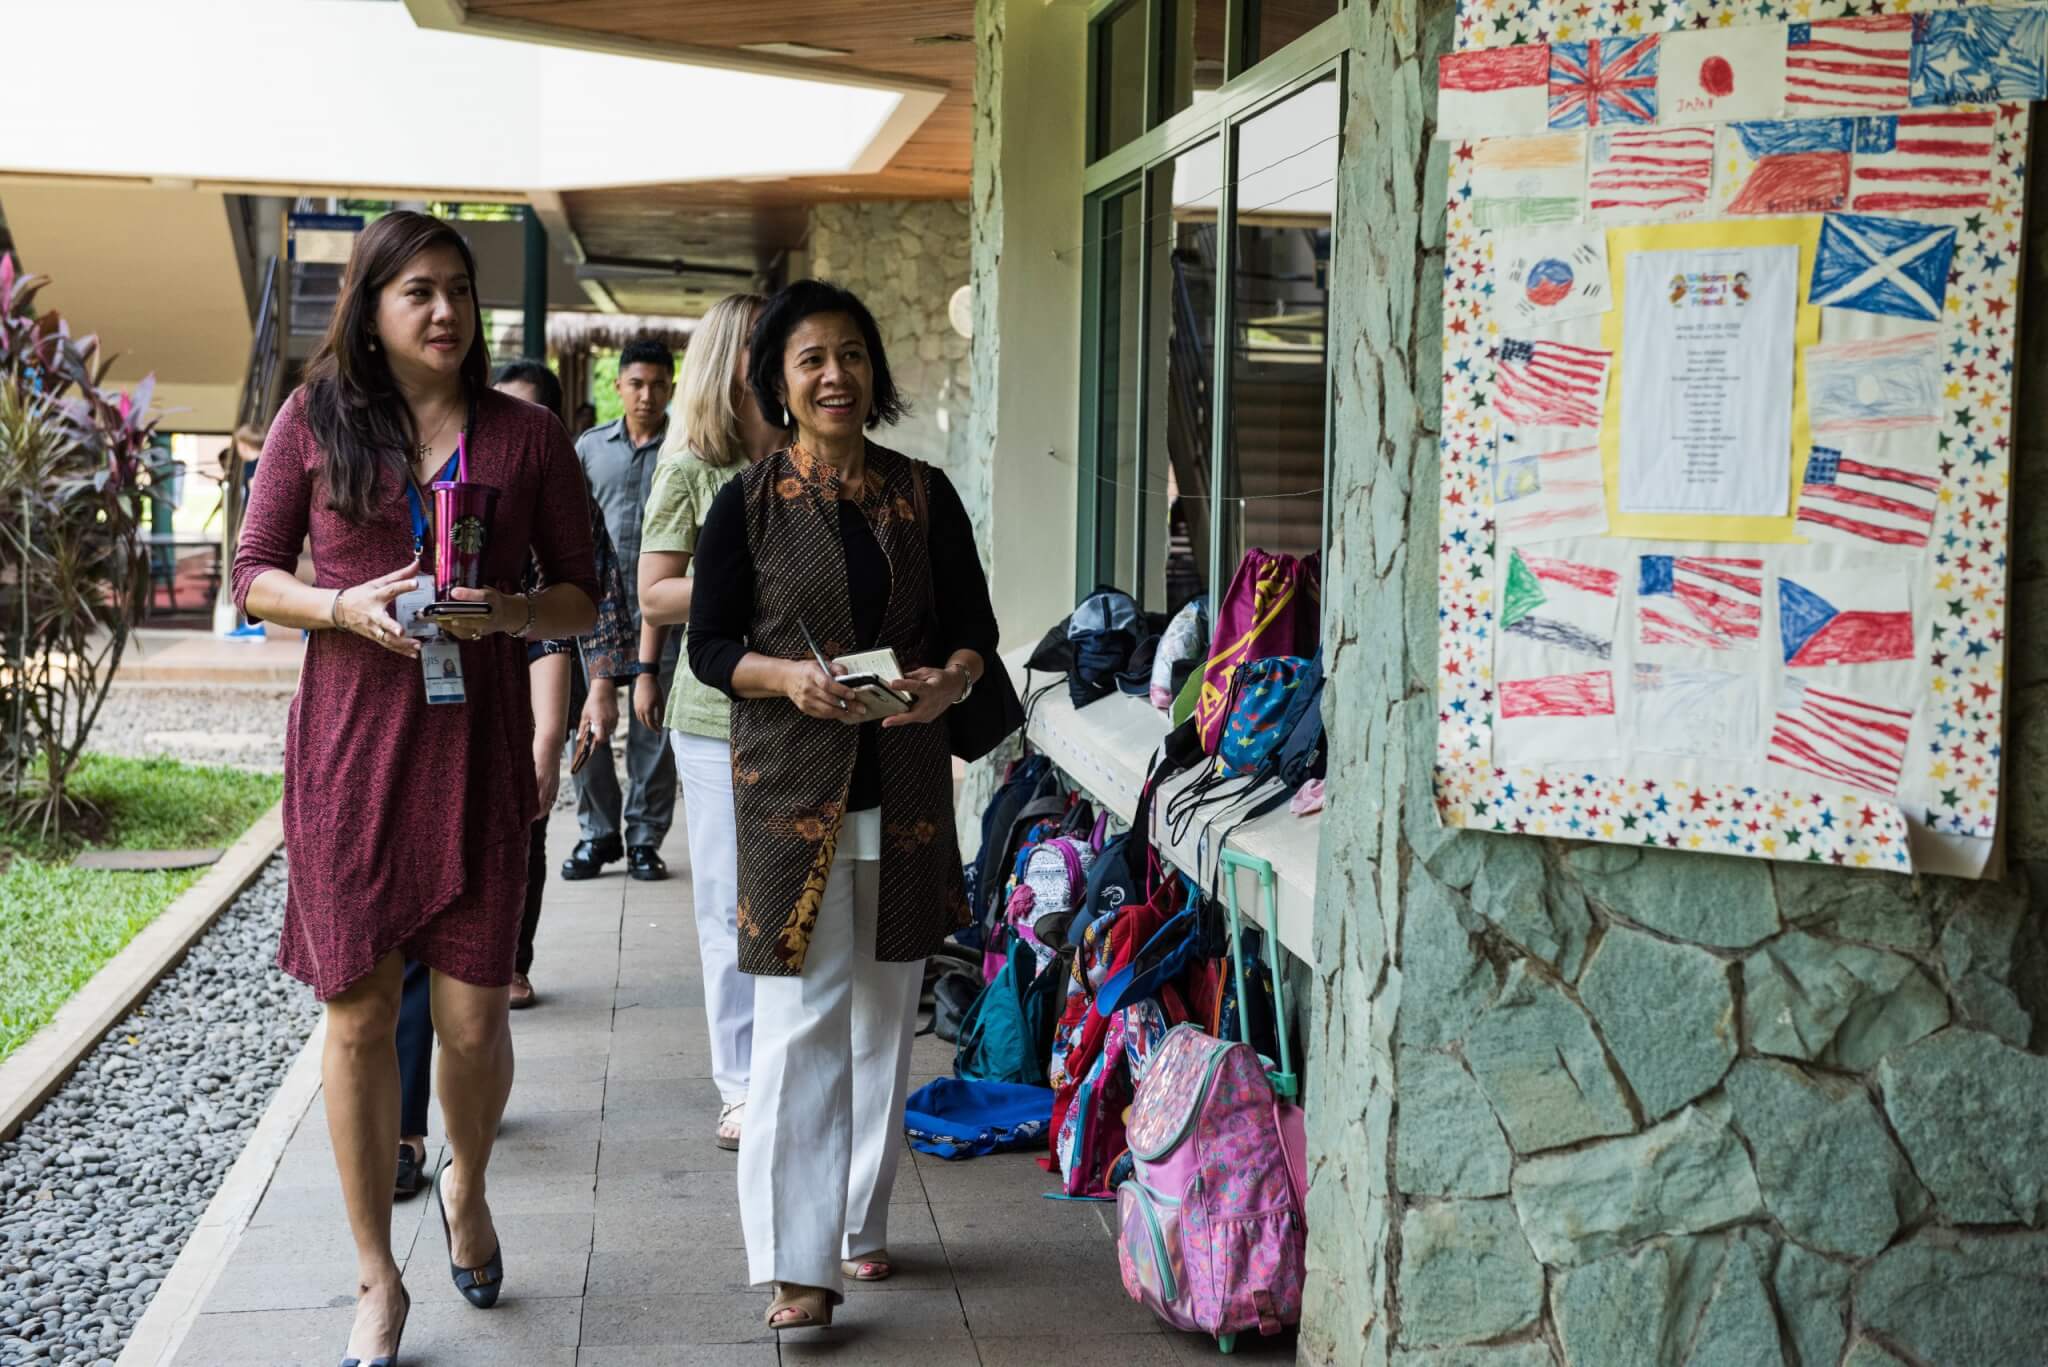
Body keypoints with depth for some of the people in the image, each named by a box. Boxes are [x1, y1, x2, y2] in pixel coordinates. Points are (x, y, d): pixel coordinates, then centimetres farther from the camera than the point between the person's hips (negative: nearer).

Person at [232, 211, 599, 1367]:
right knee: (361, 1012, 4)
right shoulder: (314, 422, 4)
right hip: (348, 752, 0)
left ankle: (468, 1188, 36)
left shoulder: (527, 436, 4)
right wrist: (345, 606, -12)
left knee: (474, 1015, 1)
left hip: (478, 751, 0)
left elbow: (584, 598, 8)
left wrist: (508, 610, -13)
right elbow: (253, 576, 8)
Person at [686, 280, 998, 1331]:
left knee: (885, 1014, 12)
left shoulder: (925, 494, 5)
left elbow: (974, 625, 8)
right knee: (799, 1024, -6)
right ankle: (799, 1262, -1)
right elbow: (709, 646, 0)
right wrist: (788, 675, -19)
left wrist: (948, 681, -13)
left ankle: (862, 1223, 27)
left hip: (905, 784, 3)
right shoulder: (748, 504, -1)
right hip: (792, 787, -3)